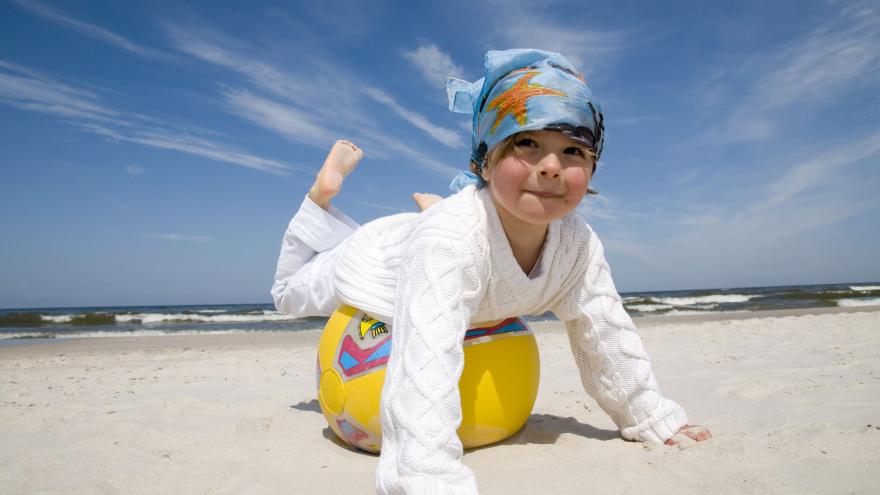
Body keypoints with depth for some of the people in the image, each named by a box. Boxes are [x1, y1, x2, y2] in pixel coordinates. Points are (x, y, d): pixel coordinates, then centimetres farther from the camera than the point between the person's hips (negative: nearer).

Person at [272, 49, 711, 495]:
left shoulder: (579, 244, -30)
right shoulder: (450, 237, -51)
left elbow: (606, 338, -17)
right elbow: (426, 365, -60)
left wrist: (652, 419, -12)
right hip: (372, 265, -4)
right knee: (291, 293, 26)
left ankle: (431, 208, 43)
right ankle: (325, 191, 27)